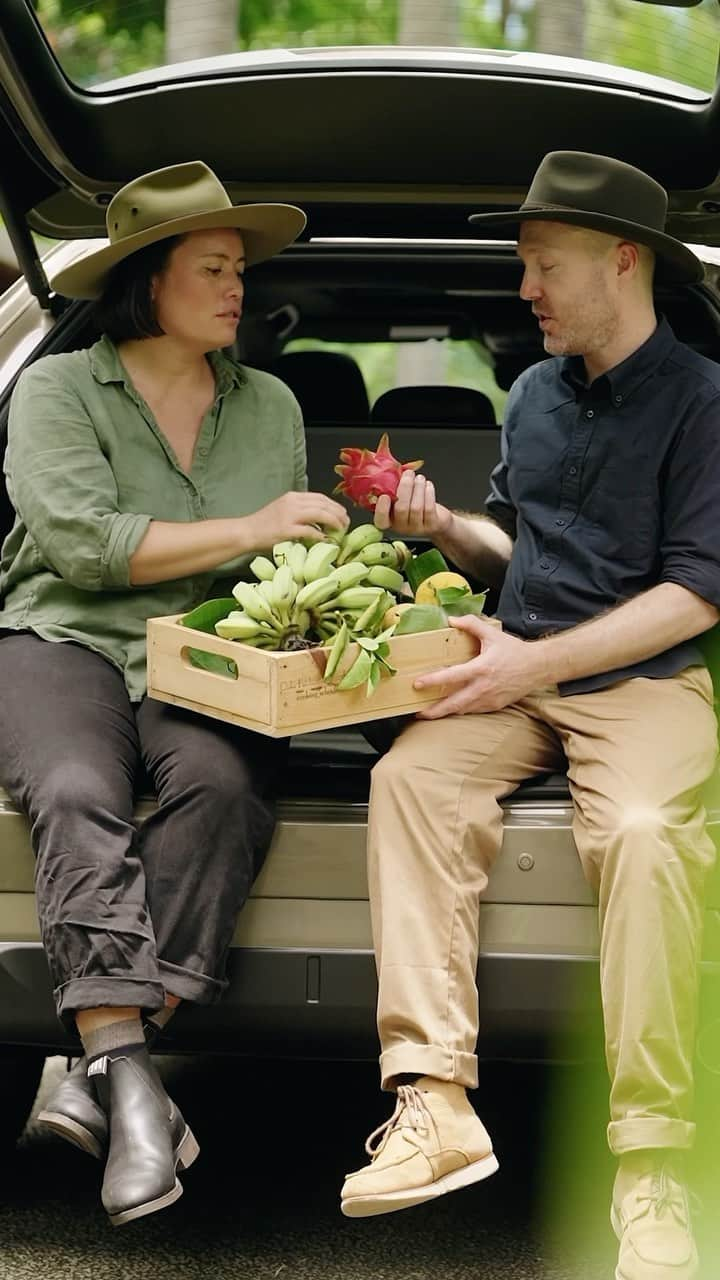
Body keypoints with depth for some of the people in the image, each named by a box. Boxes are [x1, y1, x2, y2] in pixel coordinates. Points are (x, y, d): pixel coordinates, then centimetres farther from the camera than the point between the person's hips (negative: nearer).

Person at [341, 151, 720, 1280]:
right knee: (411, 776, -25)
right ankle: (436, 1102, -32)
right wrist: (442, 526, 8)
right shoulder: (535, 393, 17)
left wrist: (538, 661, -17)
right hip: (520, 674, 6)